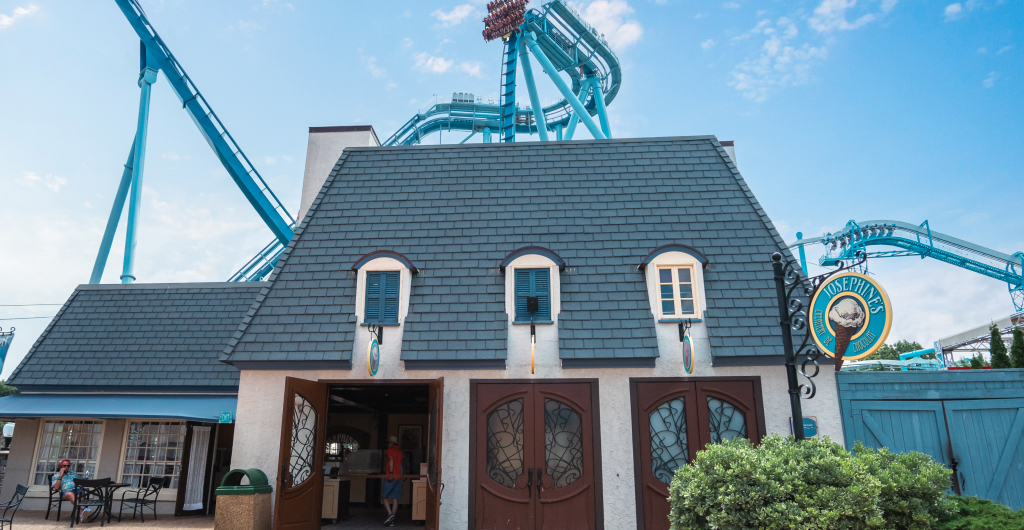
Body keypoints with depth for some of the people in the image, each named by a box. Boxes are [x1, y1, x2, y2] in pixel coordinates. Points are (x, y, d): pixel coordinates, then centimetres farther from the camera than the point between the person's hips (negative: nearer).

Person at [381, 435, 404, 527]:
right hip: (398, 477, 6)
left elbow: (391, 460, -19)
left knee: (384, 496, 4)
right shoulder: (400, 451, 16)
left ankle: (390, 514, -13)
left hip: (391, 476, -6)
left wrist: (390, 473, -25)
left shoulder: (390, 450, -3)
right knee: (395, 499, 5)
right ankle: (392, 520, 5)